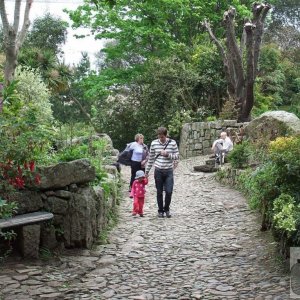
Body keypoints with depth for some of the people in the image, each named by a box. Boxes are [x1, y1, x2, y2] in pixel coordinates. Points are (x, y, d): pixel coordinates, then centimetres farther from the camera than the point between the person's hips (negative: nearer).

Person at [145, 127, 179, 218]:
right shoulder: (154, 143, 0)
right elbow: (151, 158, 8)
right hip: (158, 171, 1)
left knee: (169, 191, -5)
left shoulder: (172, 143, -4)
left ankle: (166, 209, 18)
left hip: (169, 171, -1)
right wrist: (147, 171, 10)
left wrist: (167, 154, -18)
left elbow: (177, 156, -1)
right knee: (159, 192, 7)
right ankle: (160, 210, 21)